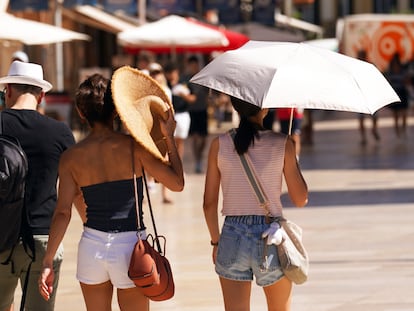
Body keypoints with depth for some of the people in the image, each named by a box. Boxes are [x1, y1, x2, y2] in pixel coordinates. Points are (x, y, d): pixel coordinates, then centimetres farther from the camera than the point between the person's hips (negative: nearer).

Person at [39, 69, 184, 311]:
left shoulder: (72, 157, -1)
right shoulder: (134, 146, -8)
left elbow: (63, 213, -4)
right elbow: (177, 182, -7)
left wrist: (48, 262, -1)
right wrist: (169, 138, 3)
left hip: (92, 246, 3)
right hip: (130, 246, -3)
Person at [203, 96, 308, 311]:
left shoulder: (220, 145, -1)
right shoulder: (282, 144, -5)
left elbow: (209, 203, 2)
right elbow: (300, 199, 1)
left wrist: (215, 240, 16)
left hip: (233, 236, 1)